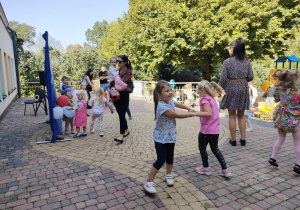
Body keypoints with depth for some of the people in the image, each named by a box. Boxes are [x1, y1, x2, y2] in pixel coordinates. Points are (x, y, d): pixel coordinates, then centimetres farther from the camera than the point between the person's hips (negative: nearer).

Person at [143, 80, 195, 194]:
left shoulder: (170, 101, -1)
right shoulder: (162, 106, -28)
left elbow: (178, 104, 22)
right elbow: (176, 115, -22)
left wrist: (189, 109, 10)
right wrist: (190, 114, -8)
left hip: (171, 136, 8)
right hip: (161, 137, -8)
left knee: (170, 157, 20)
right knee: (161, 160, -6)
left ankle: (168, 175, 43)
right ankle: (148, 182, 6)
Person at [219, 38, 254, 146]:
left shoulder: (227, 62, -11)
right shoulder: (246, 61, 1)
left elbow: (223, 78, -12)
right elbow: (250, 77, 2)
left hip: (231, 88, -4)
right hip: (243, 88, 4)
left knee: (232, 115, 7)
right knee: (241, 115, 16)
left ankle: (233, 140, 15)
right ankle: (243, 139, 20)